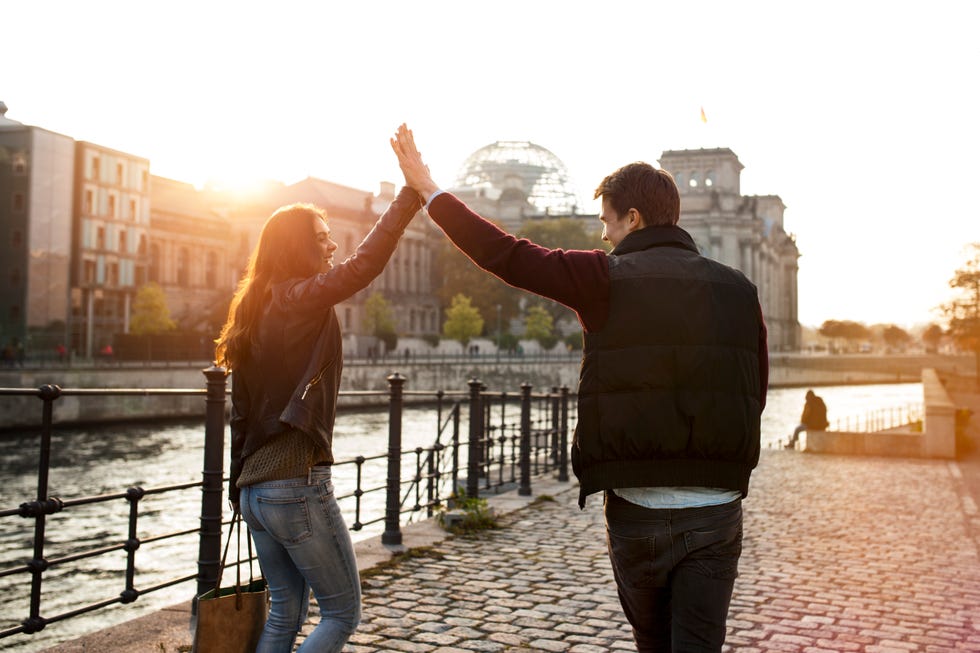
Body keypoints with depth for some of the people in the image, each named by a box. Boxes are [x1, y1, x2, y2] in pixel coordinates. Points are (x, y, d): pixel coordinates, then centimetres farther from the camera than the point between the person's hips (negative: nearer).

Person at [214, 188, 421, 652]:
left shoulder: (254, 313, 12)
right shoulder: (303, 300, -11)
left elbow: (240, 413, 14)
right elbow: (366, 263, -25)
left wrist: (239, 487, 19)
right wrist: (412, 191, -24)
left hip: (255, 489, 8)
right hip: (299, 485, -8)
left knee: (286, 610, 18)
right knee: (343, 613, 5)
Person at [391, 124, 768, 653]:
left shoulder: (608, 279, -7)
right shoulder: (738, 290, 4)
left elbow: (506, 255, -3)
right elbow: (755, 396, 8)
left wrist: (428, 191, 7)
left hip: (638, 511, -2)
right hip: (717, 511, 2)